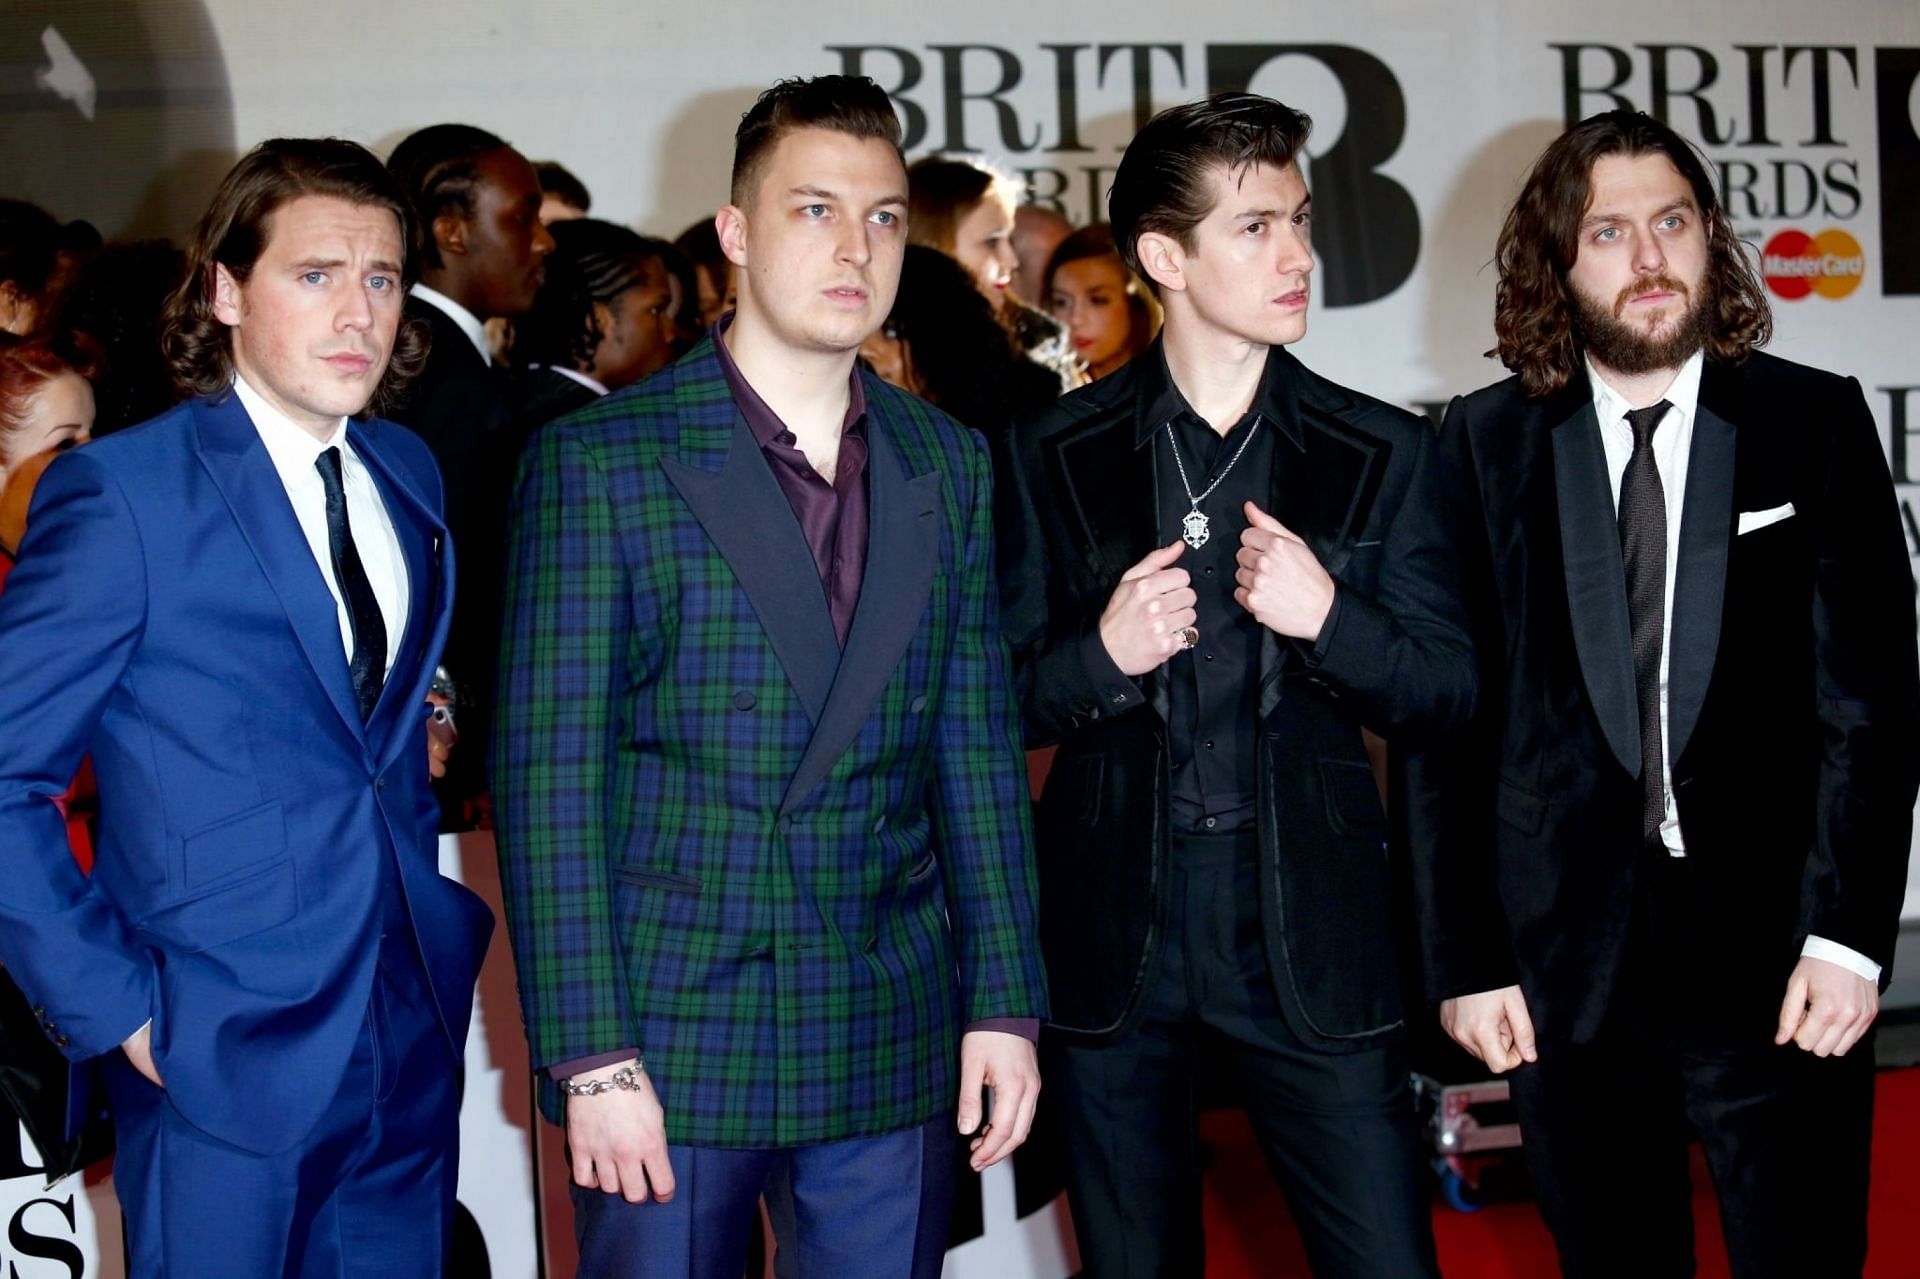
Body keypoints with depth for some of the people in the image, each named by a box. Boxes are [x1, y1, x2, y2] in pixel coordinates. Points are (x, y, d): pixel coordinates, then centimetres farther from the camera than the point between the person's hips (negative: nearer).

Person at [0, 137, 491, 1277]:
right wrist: (113, 1007, -13)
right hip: (223, 1057, -6)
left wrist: (428, 908, 7)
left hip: (412, 1043, 6)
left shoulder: (408, 475, 9)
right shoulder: (123, 493, -11)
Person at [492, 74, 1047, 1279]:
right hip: (669, 1042, -3)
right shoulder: (598, 460, -5)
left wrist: (1004, 1001, 4)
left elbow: (978, 751, 9)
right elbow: (549, 775, -8)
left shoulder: (950, 466, 8)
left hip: (893, 1049, 3)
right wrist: (591, 1059, -12)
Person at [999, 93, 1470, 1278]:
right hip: (1113, 935, 1)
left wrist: (1328, 617, -16)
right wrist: (1103, 653, -16)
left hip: (1313, 933, 0)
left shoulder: (1382, 451, 4)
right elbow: (1004, 698, 5)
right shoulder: (1057, 453, 3)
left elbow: (1449, 697, 3)